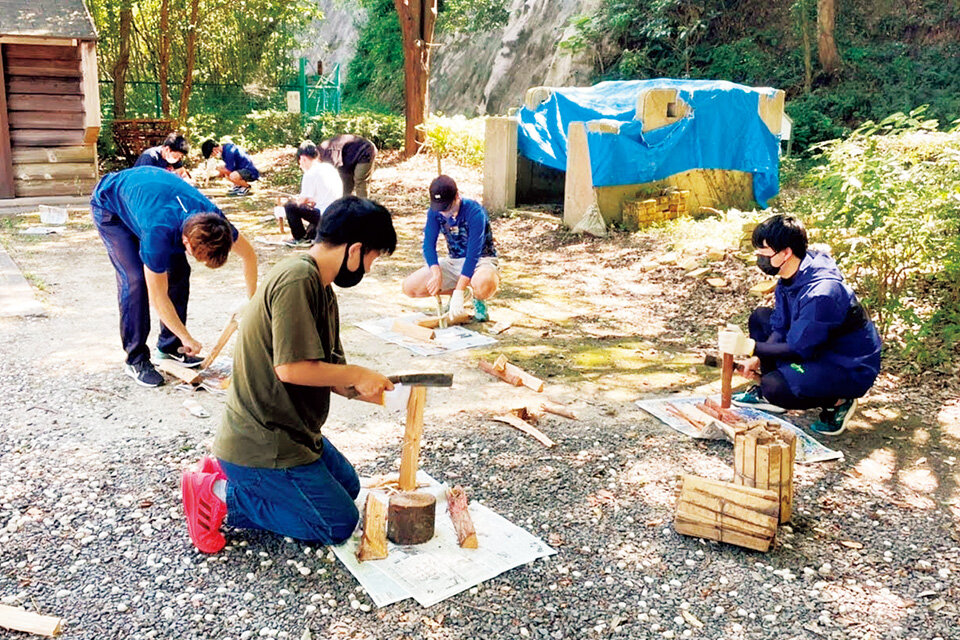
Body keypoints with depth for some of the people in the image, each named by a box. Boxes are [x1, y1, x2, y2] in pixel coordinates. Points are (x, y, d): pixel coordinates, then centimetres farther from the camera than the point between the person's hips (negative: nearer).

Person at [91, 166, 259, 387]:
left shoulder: (213, 218, -28)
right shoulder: (159, 233, -43)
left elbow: (249, 254, -9)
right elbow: (158, 298, -30)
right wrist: (187, 338, -21)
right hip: (110, 205, -6)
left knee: (179, 271, -5)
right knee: (135, 279, -19)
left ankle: (169, 346, 9)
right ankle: (135, 359, -7)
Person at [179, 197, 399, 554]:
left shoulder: (320, 287, 9)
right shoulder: (296, 279, -23)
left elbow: (321, 370, 10)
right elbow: (292, 367, -28)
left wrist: (361, 390, -4)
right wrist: (357, 375, -16)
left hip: (292, 431, 10)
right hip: (262, 442, -10)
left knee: (348, 486, 24)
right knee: (339, 524, -1)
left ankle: (231, 474, 16)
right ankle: (221, 494, 1)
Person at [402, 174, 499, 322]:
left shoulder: (474, 212, -25)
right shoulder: (435, 212, -8)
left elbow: (473, 254, -29)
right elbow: (428, 244, -11)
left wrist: (459, 290, -35)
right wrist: (436, 274, -30)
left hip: (481, 259, -5)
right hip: (454, 261, 5)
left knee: (484, 284, -43)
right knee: (409, 287, -10)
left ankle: (478, 299, -3)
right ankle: (452, 293, 13)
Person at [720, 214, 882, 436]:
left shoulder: (821, 293, -32)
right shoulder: (790, 277, -3)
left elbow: (798, 349, -29)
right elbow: (781, 328, 3)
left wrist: (750, 347, -31)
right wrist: (758, 356, -12)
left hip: (852, 370, -10)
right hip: (820, 350, 10)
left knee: (775, 386, -30)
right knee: (760, 317, 9)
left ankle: (836, 402, -3)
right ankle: (768, 393, 17)